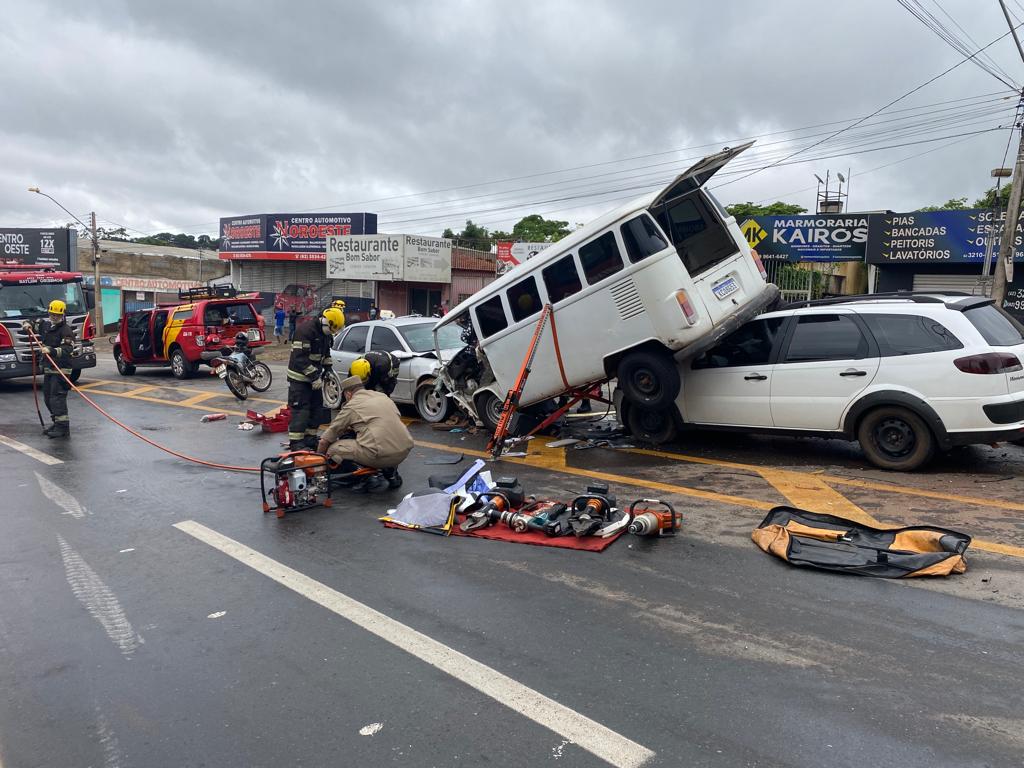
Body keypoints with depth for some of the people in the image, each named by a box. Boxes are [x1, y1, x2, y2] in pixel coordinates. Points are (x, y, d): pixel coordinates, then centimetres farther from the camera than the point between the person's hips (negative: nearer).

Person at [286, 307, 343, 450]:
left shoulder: (326, 334, 7)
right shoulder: (306, 331, -22)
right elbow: (300, 358, -26)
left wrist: (328, 369, 8)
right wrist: (314, 377, -26)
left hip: (314, 377, 9)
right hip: (299, 377, -9)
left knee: (317, 408, 12)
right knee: (301, 410, -11)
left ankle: (310, 438, 23)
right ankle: (296, 442, -7)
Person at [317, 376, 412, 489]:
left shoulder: (351, 406, 7)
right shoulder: (383, 396, 21)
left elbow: (324, 441, 12)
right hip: (405, 451, 6)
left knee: (333, 449, 8)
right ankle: (390, 471, 16)